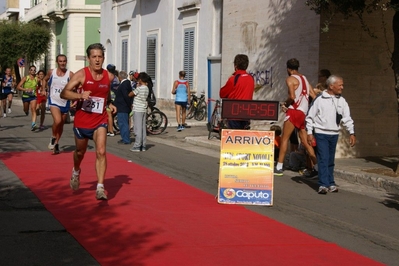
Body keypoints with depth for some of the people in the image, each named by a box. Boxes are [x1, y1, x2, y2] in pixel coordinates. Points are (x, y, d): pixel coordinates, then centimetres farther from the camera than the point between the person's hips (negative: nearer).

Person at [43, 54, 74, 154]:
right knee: (57, 121, -24)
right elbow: (45, 79, 20)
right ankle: (53, 138, 2)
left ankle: (56, 144, 32)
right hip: (54, 101, -1)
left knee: (61, 124, 13)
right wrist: (43, 90, 7)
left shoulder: (70, 74, -7)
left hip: (65, 103, 1)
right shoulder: (51, 72, -1)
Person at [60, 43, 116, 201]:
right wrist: (80, 95, -32)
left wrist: (110, 104, 3)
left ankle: (100, 188, -16)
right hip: (82, 120, -1)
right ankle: (76, 172, 51)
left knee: (101, 152, -16)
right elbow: (64, 93, -16)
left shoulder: (109, 76, -1)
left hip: (100, 122, 1)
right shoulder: (81, 74, -11)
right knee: (80, 152, 19)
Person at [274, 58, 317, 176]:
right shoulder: (304, 79, 19)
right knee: (305, 141, 11)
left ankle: (279, 167, -6)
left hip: (294, 112, -7)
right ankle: (317, 167, 8)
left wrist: (285, 104, -2)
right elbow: (314, 97, 14)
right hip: (304, 113, 7)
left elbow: (292, 97, -18)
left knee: (284, 139, -3)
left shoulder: (290, 79, -5)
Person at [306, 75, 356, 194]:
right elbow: (310, 117, -2)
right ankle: (323, 185, -10)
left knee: (331, 160, 12)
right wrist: (309, 133, -4)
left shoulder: (342, 101, 5)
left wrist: (352, 133, -1)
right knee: (323, 159, -9)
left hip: (334, 134, 4)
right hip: (321, 133, -4)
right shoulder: (320, 100, -7)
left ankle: (330, 184, 17)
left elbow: (347, 118, 7)